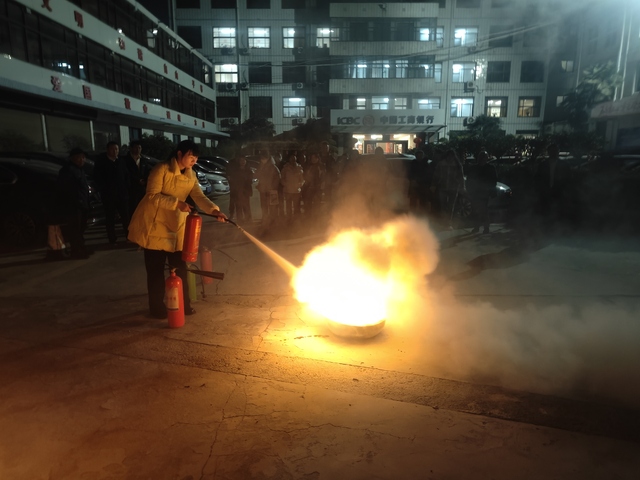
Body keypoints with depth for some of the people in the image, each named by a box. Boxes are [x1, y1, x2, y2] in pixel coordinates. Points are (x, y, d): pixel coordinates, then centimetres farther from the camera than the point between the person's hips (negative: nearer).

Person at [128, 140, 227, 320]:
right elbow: (152, 196, -21)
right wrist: (177, 203, -30)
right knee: (156, 268, 3)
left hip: (176, 224, 6)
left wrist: (214, 210, -27)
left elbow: (199, 196, -10)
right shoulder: (162, 169, -16)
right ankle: (157, 308, 16)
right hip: (154, 223, -5)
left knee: (180, 266, 8)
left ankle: (183, 305, 20)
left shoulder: (191, 175, 3)